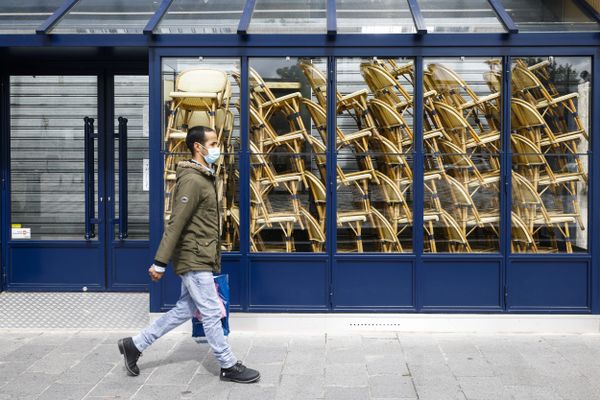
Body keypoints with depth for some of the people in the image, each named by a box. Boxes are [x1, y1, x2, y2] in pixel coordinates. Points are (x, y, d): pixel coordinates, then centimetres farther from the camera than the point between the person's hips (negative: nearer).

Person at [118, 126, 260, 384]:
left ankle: (135, 344, 24)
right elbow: (175, 224, -21)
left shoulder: (204, 178, 13)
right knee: (211, 313, 1)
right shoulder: (192, 180, -18)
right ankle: (229, 366, 13)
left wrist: (213, 258, 21)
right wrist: (160, 262, -21)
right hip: (194, 259, -10)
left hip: (199, 259, 10)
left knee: (185, 309, 16)